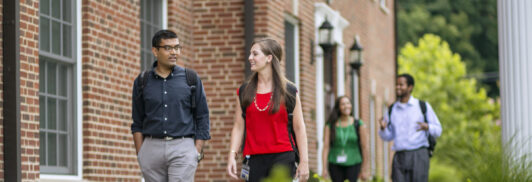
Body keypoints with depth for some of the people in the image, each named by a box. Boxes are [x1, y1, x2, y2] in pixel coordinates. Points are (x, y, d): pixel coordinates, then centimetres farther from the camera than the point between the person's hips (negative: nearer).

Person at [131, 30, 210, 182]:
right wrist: (140, 153, 4)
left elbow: (202, 118, 6)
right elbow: (137, 123, 12)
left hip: (182, 147, -2)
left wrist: (197, 152, -2)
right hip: (152, 147, 2)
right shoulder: (142, 81, 9)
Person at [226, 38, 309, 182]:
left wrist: (304, 161, -3)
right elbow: (239, 126, 9)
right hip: (254, 158, 3)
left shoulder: (288, 91, 1)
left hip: (282, 158, -3)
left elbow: (299, 127, 1)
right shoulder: (244, 91, 10)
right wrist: (232, 155, -2)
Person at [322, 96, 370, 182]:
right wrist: (324, 168, -8)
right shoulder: (330, 125, 3)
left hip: (353, 165, -1)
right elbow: (326, 147, -1)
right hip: (335, 164, 1)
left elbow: (365, 147, 0)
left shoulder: (359, 125, 1)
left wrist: (365, 170, -2)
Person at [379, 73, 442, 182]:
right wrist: (383, 128, -10)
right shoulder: (392, 109, 11)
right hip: (399, 157, 3)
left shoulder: (423, 107, 1)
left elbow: (438, 130, 3)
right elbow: (388, 137, 13)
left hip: (418, 156, -3)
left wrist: (427, 127, -20)